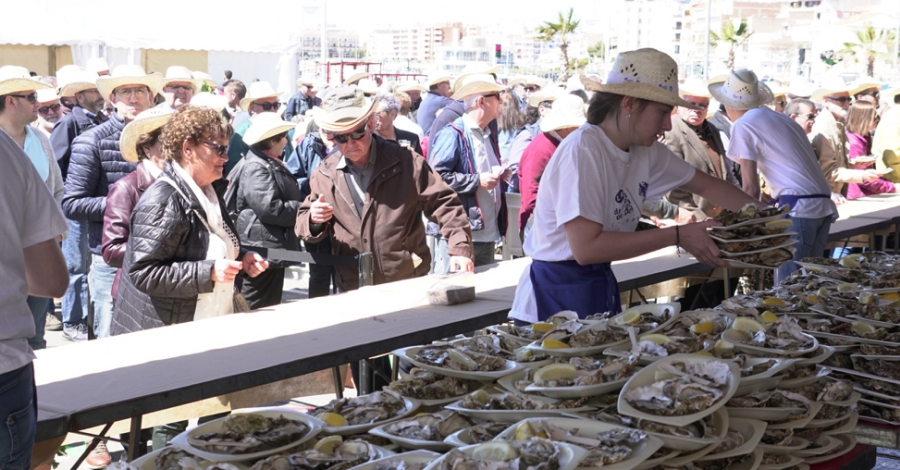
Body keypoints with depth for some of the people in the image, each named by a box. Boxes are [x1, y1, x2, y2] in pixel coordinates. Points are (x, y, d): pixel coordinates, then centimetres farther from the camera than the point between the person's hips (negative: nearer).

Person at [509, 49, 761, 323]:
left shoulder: (646, 152, 1)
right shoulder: (583, 151, -22)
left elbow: (705, 185, 17)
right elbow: (586, 247, -28)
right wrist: (678, 236, -23)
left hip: (602, 287, 8)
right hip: (557, 298, -8)